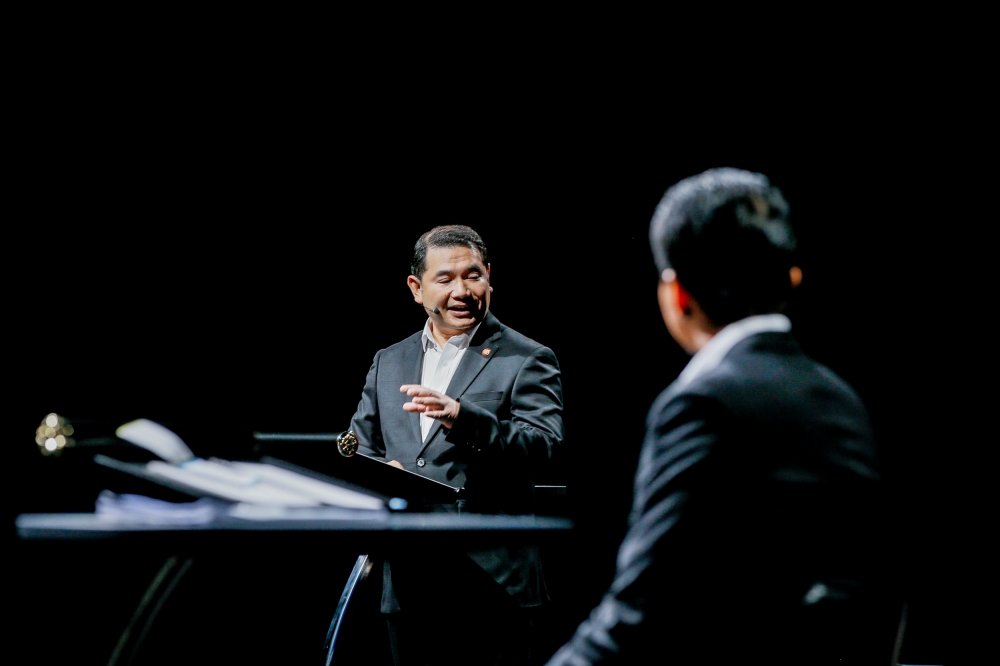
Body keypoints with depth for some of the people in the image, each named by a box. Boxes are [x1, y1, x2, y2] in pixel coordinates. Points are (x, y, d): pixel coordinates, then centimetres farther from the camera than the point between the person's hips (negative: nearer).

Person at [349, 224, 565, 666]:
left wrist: (463, 419, -28)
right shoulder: (388, 363, 17)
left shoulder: (528, 360, 0)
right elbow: (358, 449, 20)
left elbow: (544, 450, -13)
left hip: (490, 585, -5)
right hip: (406, 585, 5)